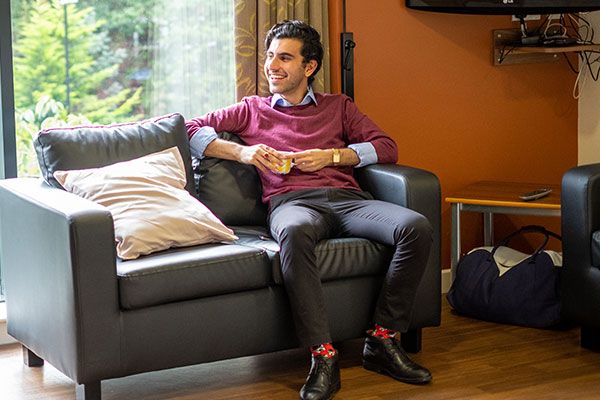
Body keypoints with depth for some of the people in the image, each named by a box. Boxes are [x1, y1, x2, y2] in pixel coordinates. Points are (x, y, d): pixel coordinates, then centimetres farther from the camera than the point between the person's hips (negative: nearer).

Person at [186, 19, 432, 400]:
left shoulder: (338, 106, 27)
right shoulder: (253, 109, 26)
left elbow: (387, 147, 16)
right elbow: (192, 128, 18)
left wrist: (332, 156, 1)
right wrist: (241, 152, 2)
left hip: (346, 198, 2)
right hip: (291, 201, -2)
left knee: (417, 226, -29)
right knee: (294, 233, -42)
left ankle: (383, 340, -20)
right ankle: (323, 355, -41)